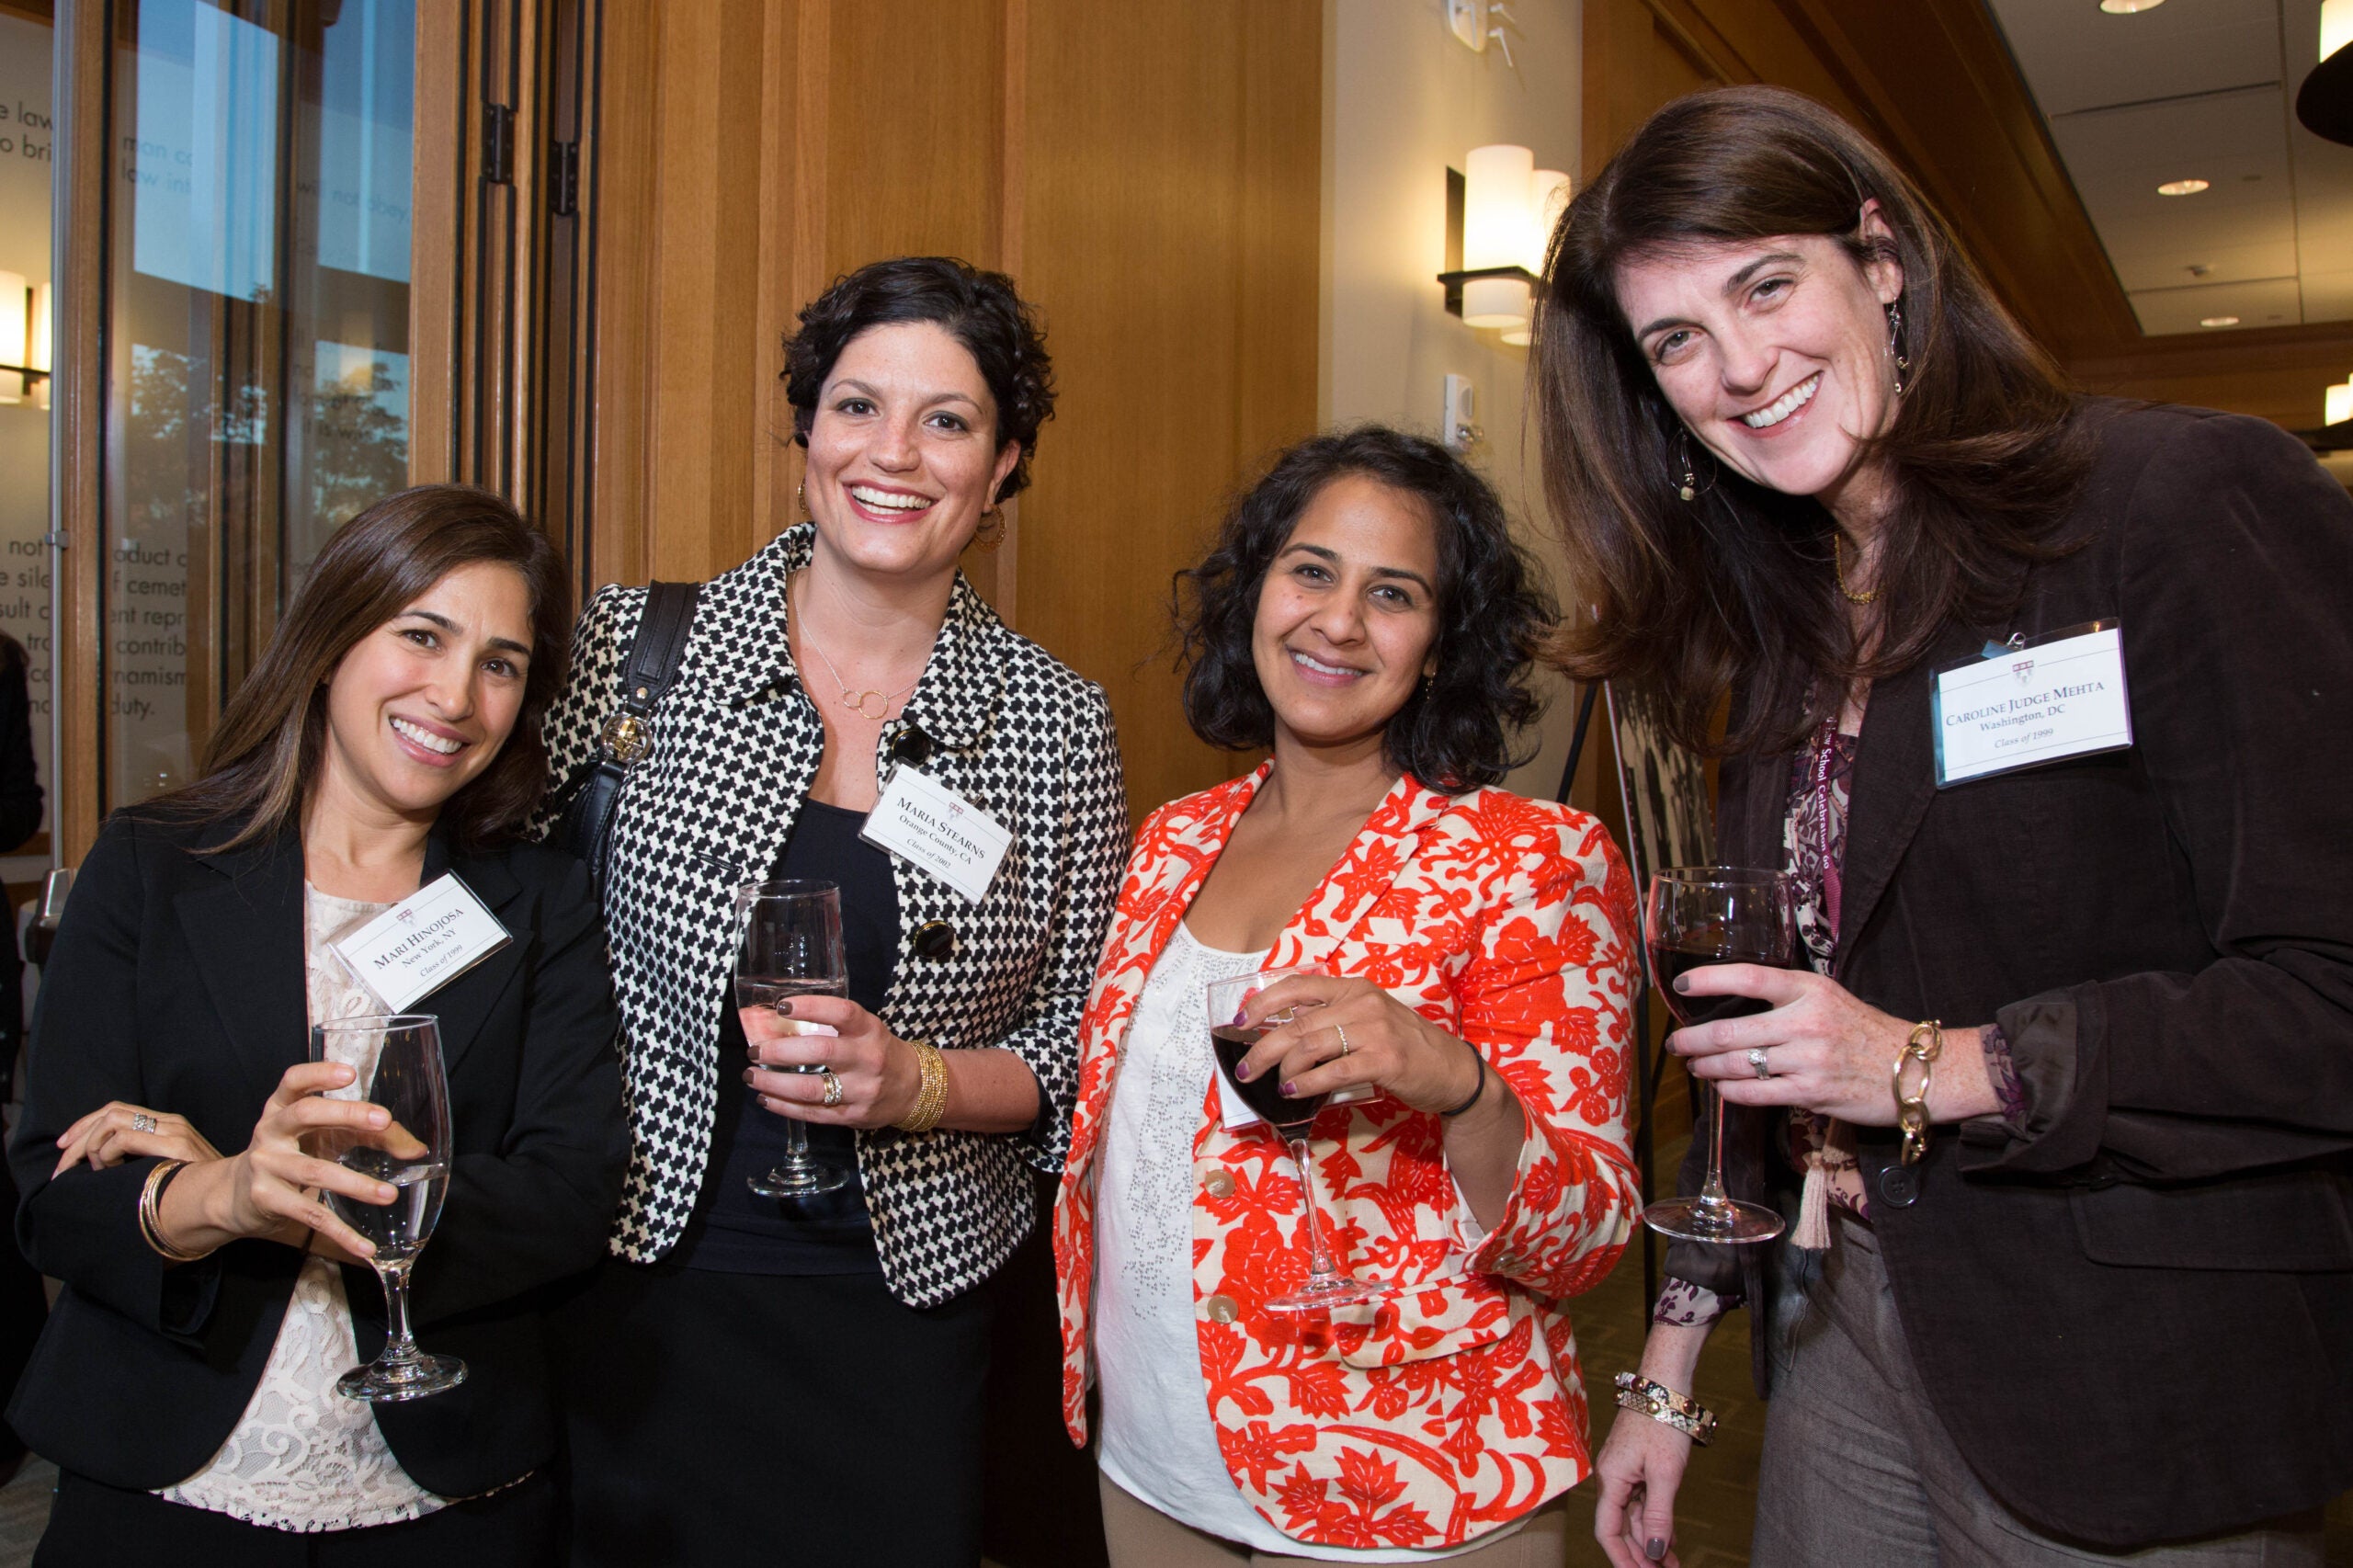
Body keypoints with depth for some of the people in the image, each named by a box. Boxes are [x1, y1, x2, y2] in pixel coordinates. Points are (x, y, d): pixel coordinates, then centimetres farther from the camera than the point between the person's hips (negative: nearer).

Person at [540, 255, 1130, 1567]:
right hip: (645, 1288, 0)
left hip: (905, 1311, 1)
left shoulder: (1058, 725, -4)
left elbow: (1077, 1050, 1)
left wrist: (914, 1080, -16)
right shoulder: (634, 647, -6)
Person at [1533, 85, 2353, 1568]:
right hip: (1842, 1340, 6)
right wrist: (1672, 1362, 11)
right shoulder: (1784, 616, 7)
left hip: (2133, 1398, -5)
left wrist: (1940, 1068, -19)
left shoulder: (2194, 502, -12)